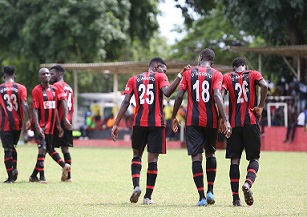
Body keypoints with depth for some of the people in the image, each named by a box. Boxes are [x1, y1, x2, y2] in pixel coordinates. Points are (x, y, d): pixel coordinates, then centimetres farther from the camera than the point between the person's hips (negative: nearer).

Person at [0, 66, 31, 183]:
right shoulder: (21, 88, -1)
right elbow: (24, 105, -11)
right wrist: (28, 120, -10)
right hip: (18, 123, 2)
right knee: (12, 147, 21)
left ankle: (10, 176, -3)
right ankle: (14, 168, 3)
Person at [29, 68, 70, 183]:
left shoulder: (54, 90, 10)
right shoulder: (37, 90, -9)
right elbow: (35, 110, -12)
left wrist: (58, 125, 13)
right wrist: (37, 126, -21)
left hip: (50, 125, 7)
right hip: (41, 125, -7)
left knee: (49, 149, 11)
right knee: (42, 149, -11)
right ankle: (41, 177, -6)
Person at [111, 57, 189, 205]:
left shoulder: (134, 79, 13)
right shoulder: (159, 77, 3)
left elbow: (126, 102, 3)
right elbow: (167, 92, -18)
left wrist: (116, 124, 1)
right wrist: (179, 76, -14)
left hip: (139, 123, 3)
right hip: (156, 123, -3)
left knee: (137, 155, 18)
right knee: (152, 159, 3)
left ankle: (136, 186, -5)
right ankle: (148, 197, 2)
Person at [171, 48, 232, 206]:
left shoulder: (189, 73, 5)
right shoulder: (216, 74, 1)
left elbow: (179, 96, 1)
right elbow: (217, 96, -13)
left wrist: (174, 117, 11)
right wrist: (225, 120, -18)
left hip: (193, 120, -1)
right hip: (211, 120, 1)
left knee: (196, 156, -3)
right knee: (210, 153, 20)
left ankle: (202, 197, -10)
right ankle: (210, 191, 14)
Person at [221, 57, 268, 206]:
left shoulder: (227, 78, 10)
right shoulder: (253, 74, 8)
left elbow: (221, 95, -6)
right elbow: (264, 86, -12)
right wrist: (260, 106, -4)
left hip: (234, 123, 1)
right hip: (251, 122, -1)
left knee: (234, 160, 5)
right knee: (254, 158, 7)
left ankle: (235, 198, 0)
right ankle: (248, 183, -22)